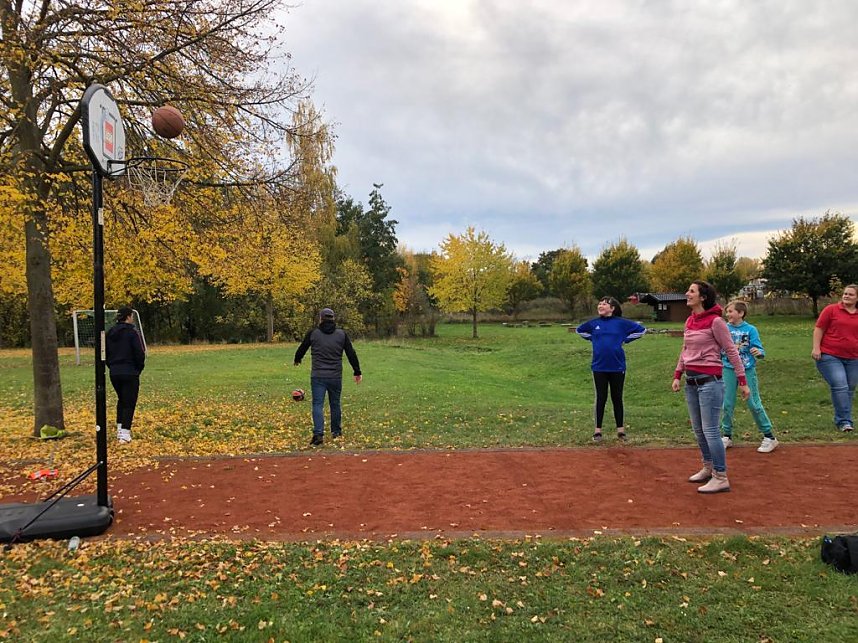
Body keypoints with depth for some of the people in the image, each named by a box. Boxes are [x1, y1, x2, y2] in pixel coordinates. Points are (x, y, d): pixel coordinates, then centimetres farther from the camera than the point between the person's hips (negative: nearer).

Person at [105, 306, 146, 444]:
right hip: (130, 373, -6)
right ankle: (125, 434, -5)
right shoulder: (132, 332, -13)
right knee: (129, 402, 0)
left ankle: (119, 430, 25)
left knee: (121, 400, 23)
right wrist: (139, 368, 2)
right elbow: (140, 354, -14)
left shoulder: (110, 333, 6)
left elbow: (105, 353, 12)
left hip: (114, 373, 6)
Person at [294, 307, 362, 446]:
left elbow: (302, 349, 14)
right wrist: (357, 372, 13)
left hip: (318, 377, -2)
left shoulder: (313, 333, 0)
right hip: (335, 377, 2)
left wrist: (297, 360, 36)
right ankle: (336, 431, 29)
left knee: (318, 405, -1)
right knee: (335, 404, 16)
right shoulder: (341, 334, 3)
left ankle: (318, 434, -14)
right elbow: (351, 354, 4)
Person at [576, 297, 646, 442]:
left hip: (617, 367, -1)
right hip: (599, 367, 1)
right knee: (601, 398, 6)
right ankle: (598, 430, 13)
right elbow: (579, 330, 21)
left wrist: (625, 340, 1)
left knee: (617, 398, 9)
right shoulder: (593, 323, 3)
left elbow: (641, 330, 5)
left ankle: (620, 429, 20)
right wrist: (593, 339, 8)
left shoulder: (621, 323, -3)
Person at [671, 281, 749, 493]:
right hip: (691, 381, 8)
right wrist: (677, 375, 12)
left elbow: (731, 351, -9)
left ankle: (721, 478, 4)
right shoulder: (690, 321, 10)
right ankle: (708, 468, 30)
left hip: (709, 380, -8)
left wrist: (742, 381, -9)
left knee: (710, 431, -5)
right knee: (698, 430, 15)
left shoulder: (715, 321, -11)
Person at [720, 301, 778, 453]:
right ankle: (727, 436, 20)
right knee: (727, 404, 6)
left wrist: (759, 353, -31)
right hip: (729, 370, 3)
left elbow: (758, 349, -11)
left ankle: (769, 437, 12)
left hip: (747, 370, -3)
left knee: (754, 404, -2)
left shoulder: (750, 329, -6)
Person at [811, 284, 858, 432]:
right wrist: (816, 348, -11)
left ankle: (841, 419, 22)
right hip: (830, 356, -5)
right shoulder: (831, 309, -1)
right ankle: (844, 421, -7)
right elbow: (819, 328, -3)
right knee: (840, 387, -14)